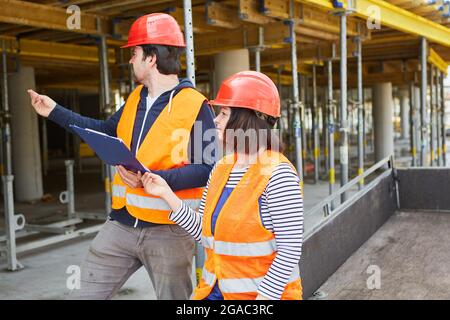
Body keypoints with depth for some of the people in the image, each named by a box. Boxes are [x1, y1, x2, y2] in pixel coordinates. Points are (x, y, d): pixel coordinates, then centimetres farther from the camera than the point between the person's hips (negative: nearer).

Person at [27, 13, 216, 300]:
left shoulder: (195, 105, -14)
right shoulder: (136, 98, 10)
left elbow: (209, 168, -19)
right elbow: (106, 132, 24)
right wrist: (54, 112, 25)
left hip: (169, 230, -6)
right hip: (122, 224, 7)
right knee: (84, 292, 9)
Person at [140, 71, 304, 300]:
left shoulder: (277, 174, -16)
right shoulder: (221, 168, 5)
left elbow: (290, 249, -16)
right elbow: (203, 232, 5)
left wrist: (264, 296, -17)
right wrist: (167, 194, -2)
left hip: (264, 292, -5)